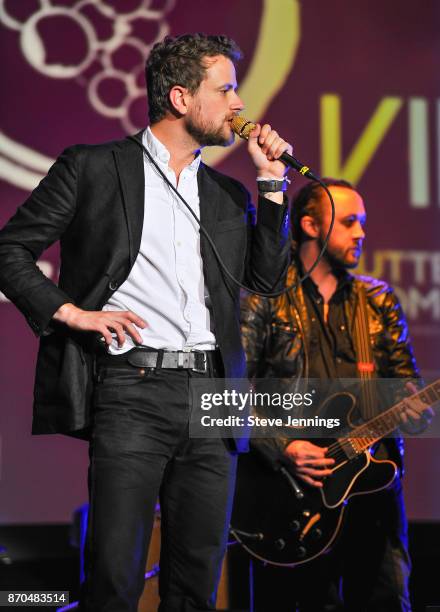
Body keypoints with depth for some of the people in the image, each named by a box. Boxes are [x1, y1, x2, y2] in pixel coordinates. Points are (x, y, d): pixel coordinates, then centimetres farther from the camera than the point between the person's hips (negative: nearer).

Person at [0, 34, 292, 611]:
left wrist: (271, 181, 10)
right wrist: (69, 312, -8)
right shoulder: (93, 167, 5)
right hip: (132, 390, -5)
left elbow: (267, 280, 14)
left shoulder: (229, 194, 20)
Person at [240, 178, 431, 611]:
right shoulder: (264, 300, 1)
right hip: (292, 479, -3)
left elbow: (404, 376, 13)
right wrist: (284, 449, -16)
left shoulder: (379, 302, 15)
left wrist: (412, 407, -11)